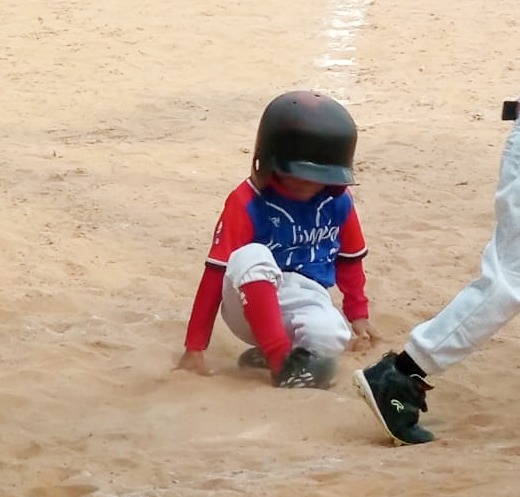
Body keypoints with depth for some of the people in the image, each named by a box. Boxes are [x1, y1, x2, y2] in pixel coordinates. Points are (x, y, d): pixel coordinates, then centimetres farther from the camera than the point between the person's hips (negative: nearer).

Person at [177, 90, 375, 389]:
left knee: (330, 338, -35)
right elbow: (217, 272, -14)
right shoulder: (248, 202, -13)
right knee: (250, 258, -36)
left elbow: (349, 259, 17)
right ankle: (283, 363, -32)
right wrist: (195, 347, -16)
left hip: (307, 301, 2)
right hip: (252, 307, -2)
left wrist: (358, 313, 26)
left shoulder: (338, 202, -1)